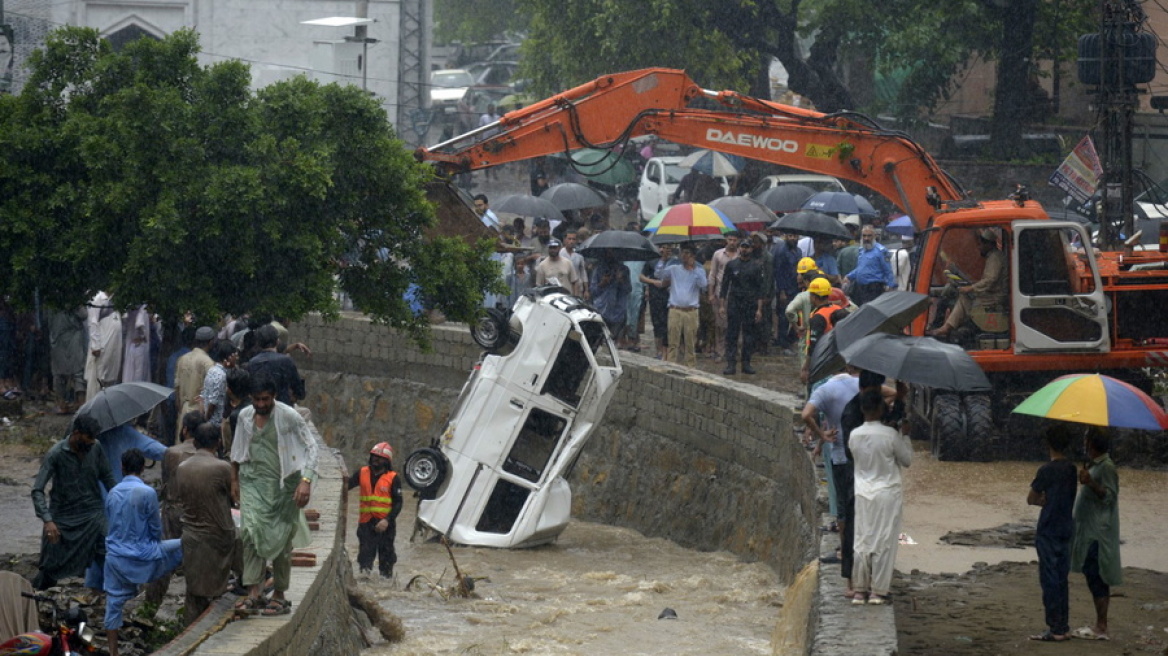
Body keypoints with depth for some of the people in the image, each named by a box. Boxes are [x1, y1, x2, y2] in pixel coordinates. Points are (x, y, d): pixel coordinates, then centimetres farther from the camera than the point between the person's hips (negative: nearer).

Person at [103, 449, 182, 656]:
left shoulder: (113, 493, 2)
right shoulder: (147, 493, -14)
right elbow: (156, 529, -7)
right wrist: (154, 541, 16)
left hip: (115, 557, 5)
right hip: (142, 557, -5)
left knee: (114, 603, 11)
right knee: (184, 547, 13)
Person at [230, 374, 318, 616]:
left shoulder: (289, 416, -11)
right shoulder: (245, 416, 4)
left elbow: (311, 447, -10)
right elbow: (237, 451, 18)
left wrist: (306, 481, -19)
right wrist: (234, 480, 20)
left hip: (282, 484, -3)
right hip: (253, 482, 3)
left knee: (280, 537, 1)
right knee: (250, 531, -12)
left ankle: (280, 595, 12)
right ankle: (253, 593, -13)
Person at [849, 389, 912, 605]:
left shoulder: (854, 435, -4)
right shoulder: (890, 435, -15)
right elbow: (907, 459, -5)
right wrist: (905, 435, 8)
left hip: (863, 492, 4)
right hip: (887, 493, -4)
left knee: (862, 541, 11)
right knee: (883, 543, 4)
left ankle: (859, 590, 13)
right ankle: (878, 591, 6)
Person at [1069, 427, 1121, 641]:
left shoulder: (1106, 467, -14)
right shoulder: (1094, 465, 15)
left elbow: (1109, 496, -20)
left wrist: (1090, 483, -32)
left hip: (1098, 533, -10)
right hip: (1090, 531, 10)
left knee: (1096, 577, -11)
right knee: (1095, 577, 11)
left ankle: (1101, 628, -11)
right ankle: (1100, 625, 14)